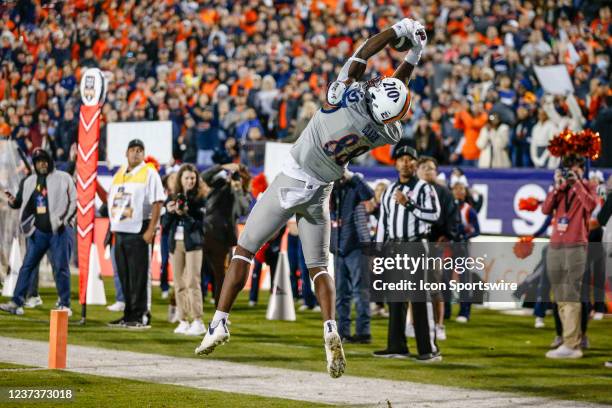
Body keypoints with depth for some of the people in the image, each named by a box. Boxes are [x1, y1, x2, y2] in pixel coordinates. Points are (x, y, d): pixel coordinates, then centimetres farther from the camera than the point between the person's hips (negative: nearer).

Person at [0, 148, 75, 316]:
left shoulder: (63, 178, 1)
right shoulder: (29, 182, 13)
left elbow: (74, 201, 0)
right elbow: (20, 202, 18)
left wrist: (64, 220, -10)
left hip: (59, 231, -4)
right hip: (38, 231, 4)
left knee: (61, 267, -3)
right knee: (27, 266, 0)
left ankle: (65, 304, 3)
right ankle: (17, 303, 1)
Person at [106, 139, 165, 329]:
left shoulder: (149, 174, -4)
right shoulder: (119, 174, 17)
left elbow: (157, 203, -11)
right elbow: (112, 200, 24)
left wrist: (150, 230, -17)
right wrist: (113, 225, 15)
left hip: (139, 232, -7)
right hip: (120, 231, 7)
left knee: (139, 276, -6)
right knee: (124, 276, 9)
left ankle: (141, 316, -3)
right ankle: (128, 315, 15)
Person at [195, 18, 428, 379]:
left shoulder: (350, 96, -25)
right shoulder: (388, 133, -12)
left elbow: (363, 54, -10)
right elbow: (399, 87, 8)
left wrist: (399, 30, 1)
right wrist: (415, 53, 18)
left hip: (292, 182, -3)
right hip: (321, 193, 3)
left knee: (245, 251, 7)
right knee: (319, 266, 14)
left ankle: (220, 322, 4)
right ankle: (331, 330, -8)